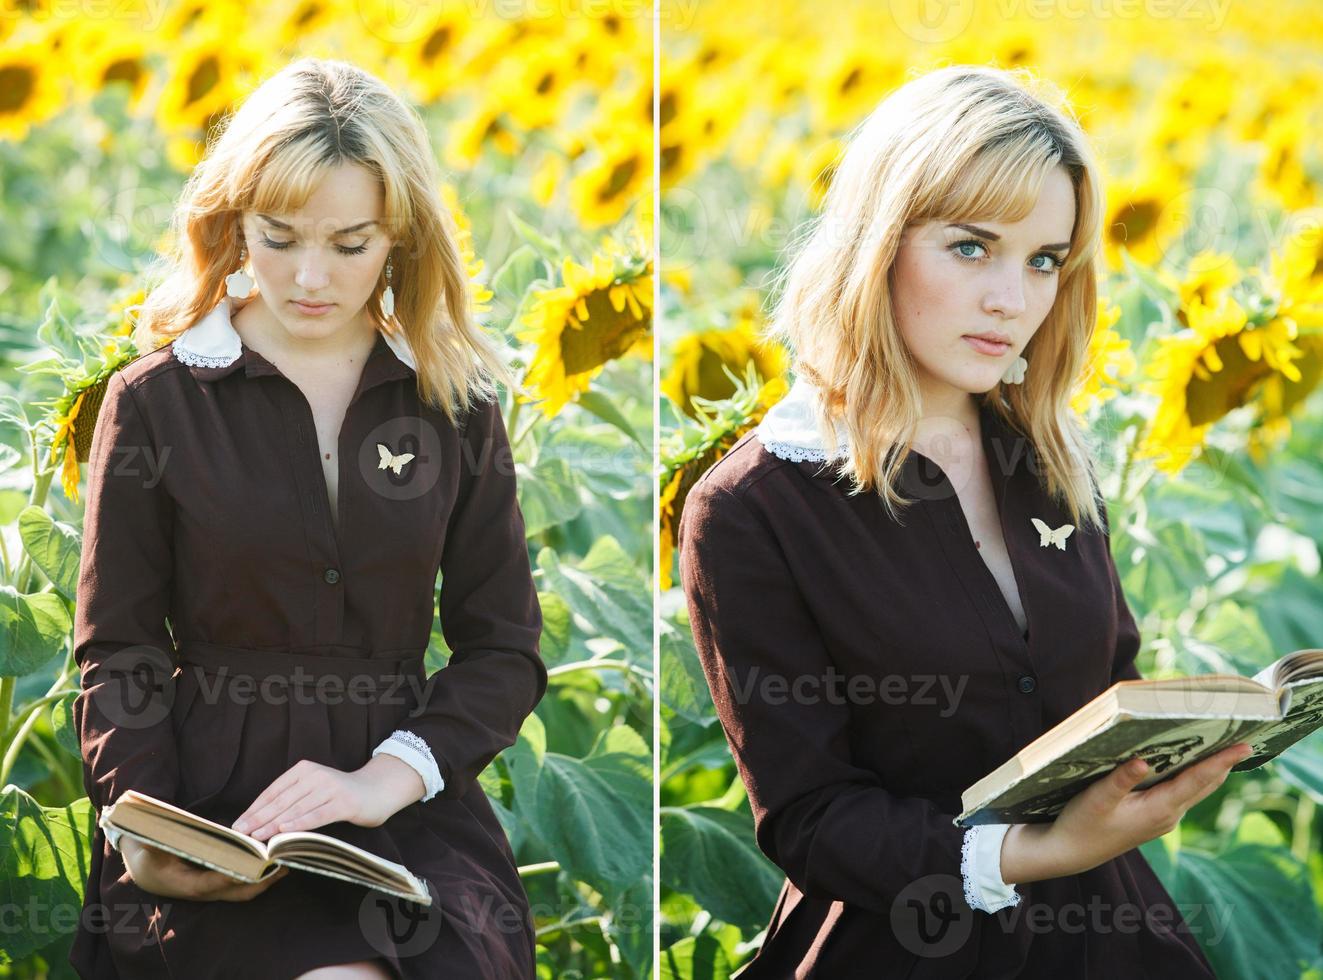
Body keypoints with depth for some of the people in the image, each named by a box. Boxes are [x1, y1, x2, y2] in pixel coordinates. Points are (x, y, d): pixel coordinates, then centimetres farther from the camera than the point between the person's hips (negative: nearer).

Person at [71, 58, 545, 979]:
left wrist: (390, 776, -12)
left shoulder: (455, 405, 9)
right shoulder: (155, 401, 5)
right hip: (217, 798, -2)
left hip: (408, 800, 2)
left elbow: (507, 651, 6)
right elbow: (118, 653, 6)